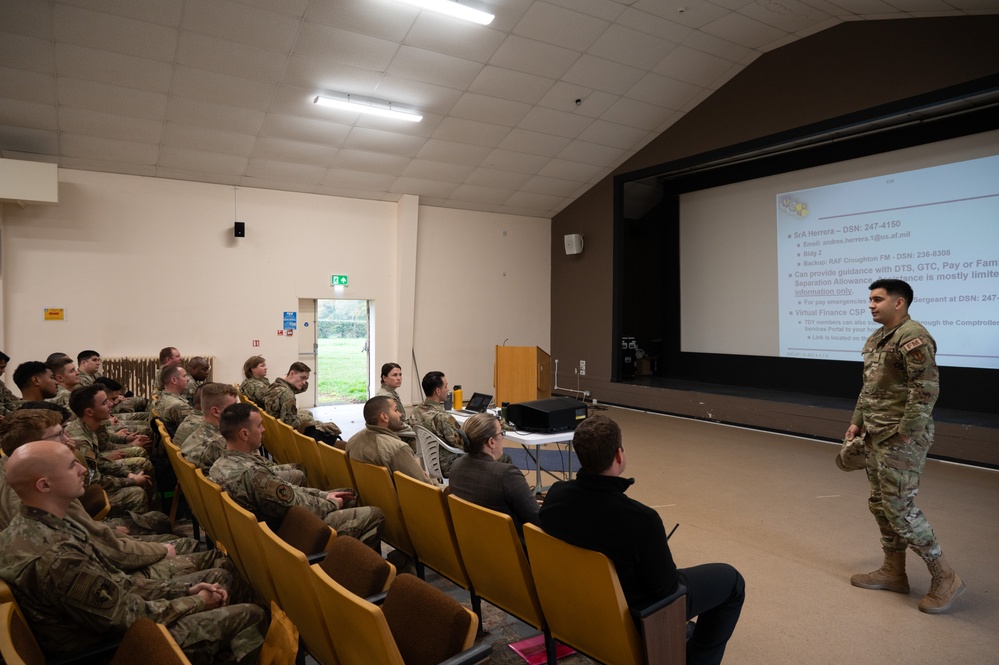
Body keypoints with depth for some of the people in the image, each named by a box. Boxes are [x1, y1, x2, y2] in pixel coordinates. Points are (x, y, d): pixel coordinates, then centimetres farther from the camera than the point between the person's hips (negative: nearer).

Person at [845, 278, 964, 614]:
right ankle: (894, 571, 27)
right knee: (880, 505, 14)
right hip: (876, 437, 10)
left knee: (899, 508, -5)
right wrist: (857, 422, 19)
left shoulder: (912, 336, -16)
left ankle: (945, 577, 11)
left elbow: (927, 389, -22)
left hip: (902, 438, -10)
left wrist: (906, 432, -21)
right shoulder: (876, 338, 14)